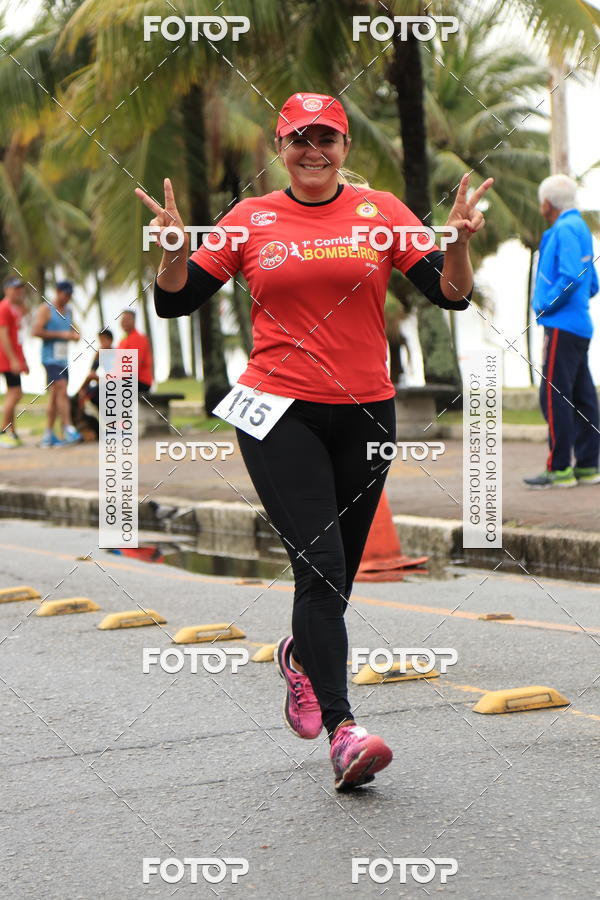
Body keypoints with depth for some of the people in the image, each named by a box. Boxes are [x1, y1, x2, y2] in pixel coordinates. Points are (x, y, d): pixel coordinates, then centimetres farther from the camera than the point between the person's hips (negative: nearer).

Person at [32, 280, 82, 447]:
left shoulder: (68, 312, 19)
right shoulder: (45, 309, -4)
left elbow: (72, 331, 28)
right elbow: (36, 331, -14)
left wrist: (75, 335, 3)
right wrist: (61, 334, -17)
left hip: (63, 358, 8)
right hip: (50, 357, -8)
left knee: (55, 396, 7)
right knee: (62, 390, -18)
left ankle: (48, 435, 9)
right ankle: (68, 429, -23)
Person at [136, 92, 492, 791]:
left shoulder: (380, 211, 5)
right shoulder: (251, 219, 4)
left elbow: (450, 294, -1)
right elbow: (175, 301, 5)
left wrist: (458, 242, -20)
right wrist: (174, 249, -14)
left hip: (365, 412, 2)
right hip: (279, 413, -2)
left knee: (336, 570, 13)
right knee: (319, 563, -15)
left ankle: (300, 654, 45)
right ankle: (342, 731, -20)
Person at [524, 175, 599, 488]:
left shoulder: (565, 230, -12)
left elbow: (571, 277, -24)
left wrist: (545, 305, -14)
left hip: (562, 327, -10)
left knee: (554, 397, -9)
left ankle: (560, 468, -11)